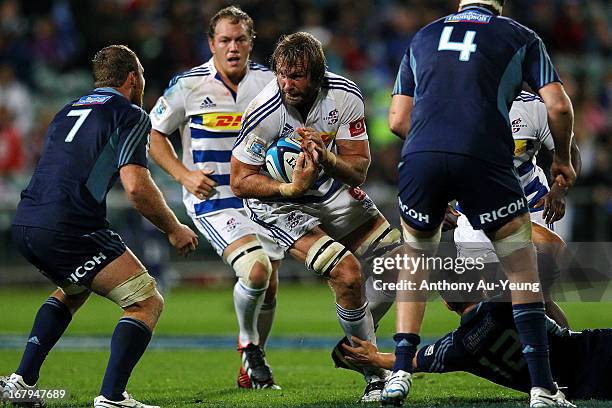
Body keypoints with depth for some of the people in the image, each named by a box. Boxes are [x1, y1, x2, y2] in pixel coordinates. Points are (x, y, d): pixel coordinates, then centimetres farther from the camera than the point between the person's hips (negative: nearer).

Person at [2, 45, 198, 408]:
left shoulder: (69, 111, 25)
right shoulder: (131, 115, 1)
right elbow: (136, 186, -11)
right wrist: (174, 229, 2)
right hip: (68, 228, -8)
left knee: (74, 290, 35)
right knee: (148, 302, 0)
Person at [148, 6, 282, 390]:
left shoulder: (269, 81, -2)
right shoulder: (188, 85, -9)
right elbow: (154, 133, 3)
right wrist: (184, 174, -10)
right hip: (212, 199, -4)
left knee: (270, 288, 9)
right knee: (255, 270, -24)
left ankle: (253, 365, 33)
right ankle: (248, 344, 4)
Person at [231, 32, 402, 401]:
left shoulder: (345, 96, -19)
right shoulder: (264, 113, -29)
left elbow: (358, 170, -16)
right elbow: (241, 182, -21)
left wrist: (326, 158, -37)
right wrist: (291, 188, -36)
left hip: (333, 190, 6)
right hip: (278, 201, -6)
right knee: (347, 274, -24)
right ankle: (376, 376, -5)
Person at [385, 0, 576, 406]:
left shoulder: (423, 38, 26)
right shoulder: (520, 37, 19)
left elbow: (398, 120, 22)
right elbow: (559, 106, 9)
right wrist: (563, 159, 25)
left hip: (420, 158, 2)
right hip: (483, 158, -2)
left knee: (415, 259, 25)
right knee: (522, 267, 12)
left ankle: (401, 373, 15)